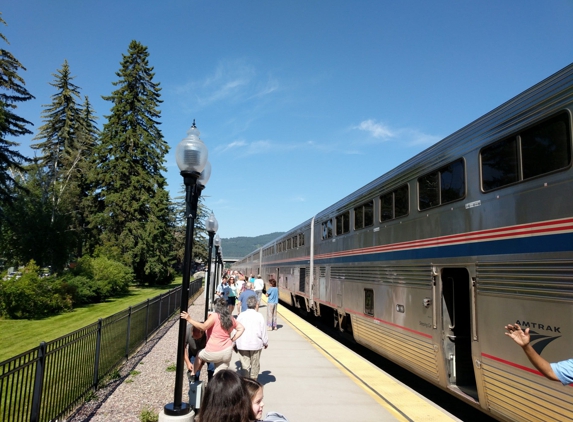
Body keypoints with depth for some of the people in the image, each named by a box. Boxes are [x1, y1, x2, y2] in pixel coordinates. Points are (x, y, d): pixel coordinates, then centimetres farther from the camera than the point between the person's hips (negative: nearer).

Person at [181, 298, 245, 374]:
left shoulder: (214, 316, -15)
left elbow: (203, 327, -25)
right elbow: (241, 328, 12)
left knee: (199, 355, 29)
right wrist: (232, 340, 9)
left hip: (213, 353, -4)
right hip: (227, 352, 5)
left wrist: (189, 319, -22)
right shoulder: (231, 318, 5)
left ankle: (193, 374, 42)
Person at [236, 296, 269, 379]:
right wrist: (266, 343, 12)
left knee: (244, 365, 6)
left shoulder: (241, 315, -1)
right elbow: (263, 331, -3)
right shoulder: (259, 316, -8)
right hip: (256, 344, -1)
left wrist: (234, 343, 19)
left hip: (242, 344, 1)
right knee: (255, 365, 13)